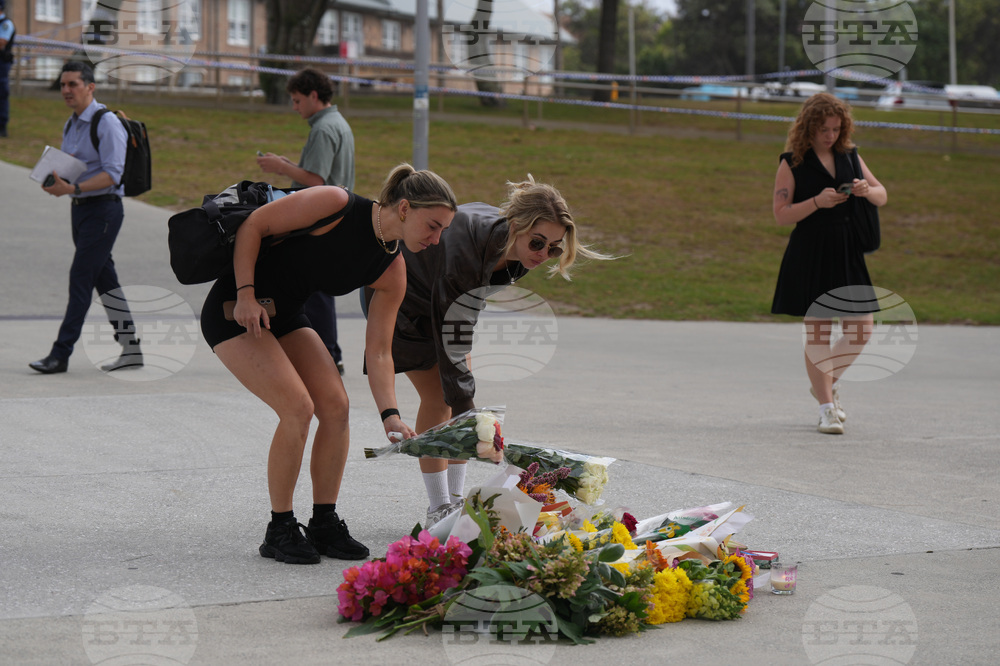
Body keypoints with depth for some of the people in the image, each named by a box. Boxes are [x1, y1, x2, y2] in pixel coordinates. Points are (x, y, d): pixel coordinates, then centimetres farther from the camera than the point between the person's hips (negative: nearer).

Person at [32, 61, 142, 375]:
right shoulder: (71, 125, 14)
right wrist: (54, 182, 0)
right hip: (80, 208, 9)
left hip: (103, 209, -9)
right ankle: (131, 349, 16)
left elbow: (112, 174, -20)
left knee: (80, 279, -10)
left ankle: (61, 354, -11)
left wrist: (72, 188, -28)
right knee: (105, 280, 10)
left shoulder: (106, 122, -13)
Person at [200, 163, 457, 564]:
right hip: (234, 310, -7)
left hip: (284, 317, 7)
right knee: (298, 407, -18)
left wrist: (390, 415, -12)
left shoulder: (392, 272, -5)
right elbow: (252, 226, -17)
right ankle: (279, 530, -4)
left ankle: (324, 524, 9)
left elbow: (378, 351, -2)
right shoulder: (335, 205, -24)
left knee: (335, 405, -5)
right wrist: (246, 294, -23)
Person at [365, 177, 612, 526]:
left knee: (461, 393, -2)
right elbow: (451, 353, -41)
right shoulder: (464, 251, -44)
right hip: (401, 296, -7)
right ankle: (439, 509, -7)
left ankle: (457, 500, 4)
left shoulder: (513, 251, -22)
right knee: (437, 396, -13)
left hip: (444, 295, 7)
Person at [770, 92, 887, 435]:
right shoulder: (792, 163, -2)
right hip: (809, 254, -4)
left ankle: (825, 383, 25)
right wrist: (817, 202, -20)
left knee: (861, 329, 1)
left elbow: (882, 196, 14)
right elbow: (781, 214, -7)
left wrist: (867, 190, -8)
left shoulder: (849, 157, 11)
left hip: (847, 252, 5)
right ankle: (827, 408, 7)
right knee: (817, 330, -1)